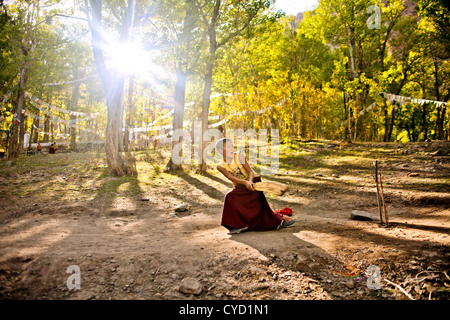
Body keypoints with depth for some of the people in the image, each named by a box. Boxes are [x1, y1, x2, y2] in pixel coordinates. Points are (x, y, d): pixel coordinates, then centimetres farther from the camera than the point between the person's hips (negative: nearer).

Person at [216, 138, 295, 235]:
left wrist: (250, 181, -37)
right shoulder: (220, 166, -7)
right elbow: (230, 177, -23)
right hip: (240, 189, 4)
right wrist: (245, 182, -39)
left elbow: (250, 171, -15)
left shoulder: (239, 156, -12)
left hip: (253, 185, -4)